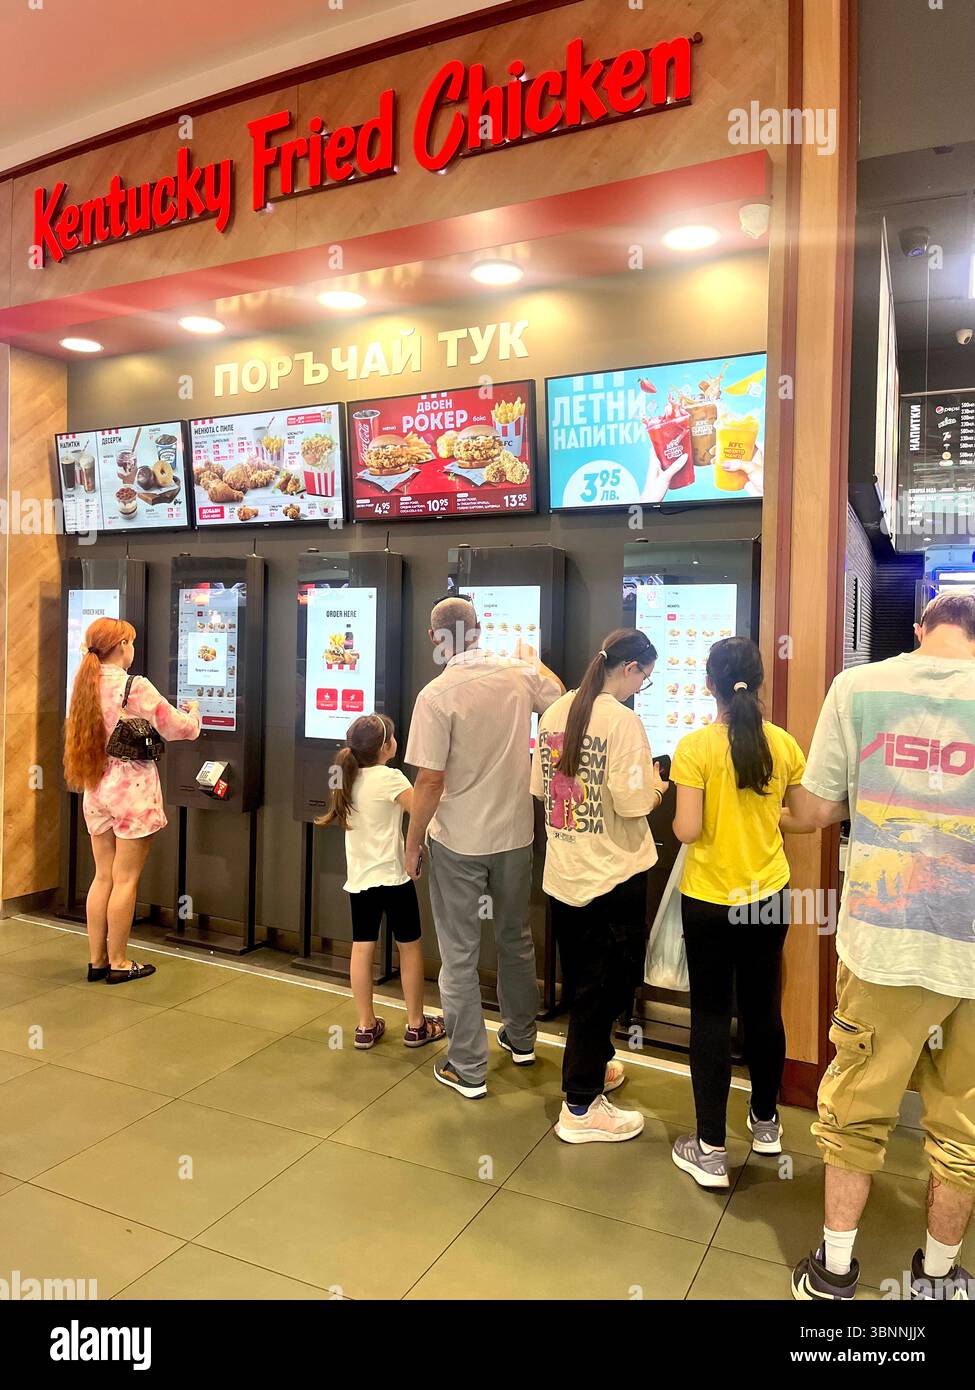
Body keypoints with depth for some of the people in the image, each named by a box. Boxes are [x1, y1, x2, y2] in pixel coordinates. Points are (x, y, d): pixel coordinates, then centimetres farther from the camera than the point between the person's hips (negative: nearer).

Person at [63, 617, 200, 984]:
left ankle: (97, 960, 21)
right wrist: (193, 710, 10)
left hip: (96, 789, 7)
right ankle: (118, 964, 12)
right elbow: (183, 730, -11)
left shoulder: (85, 686, 5)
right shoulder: (135, 687, -15)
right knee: (126, 880, 3)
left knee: (103, 877, 14)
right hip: (131, 789, -7)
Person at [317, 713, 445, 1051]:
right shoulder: (390, 778, -16)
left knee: (362, 949, 9)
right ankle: (416, 1026, 17)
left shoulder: (349, 778, 5)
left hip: (359, 878, 6)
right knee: (410, 947, 8)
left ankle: (366, 1027, 17)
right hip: (392, 876, -6)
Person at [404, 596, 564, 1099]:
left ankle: (467, 1069, 19)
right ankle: (521, 1038, 40)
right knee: (515, 939, 23)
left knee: (459, 955, 9)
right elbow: (559, 696, 16)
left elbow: (430, 781, -19)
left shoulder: (437, 695, -19)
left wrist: (412, 843, -6)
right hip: (514, 834, 5)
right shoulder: (518, 674, -5)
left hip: (457, 842, -5)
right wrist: (530, 658, 32)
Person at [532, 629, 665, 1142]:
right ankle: (581, 1108, 15)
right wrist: (656, 791, 0)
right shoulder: (621, 720, -18)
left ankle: (593, 1066, 40)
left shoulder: (556, 710, 3)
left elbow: (540, 787, 10)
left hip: (563, 870, 7)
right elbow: (632, 802, -21)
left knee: (583, 979, 22)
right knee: (608, 984, 6)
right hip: (613, 874, -7)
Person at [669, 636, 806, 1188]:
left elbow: (687, 830, -19)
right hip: (769, 895, 4)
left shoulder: (695, 747, -17)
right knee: (763, 1007, 19)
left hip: (709, 899, -4)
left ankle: (711, 1151, 14)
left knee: (711, 1015, 6)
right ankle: (766, 1122, 38)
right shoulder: (783, 743, -5)